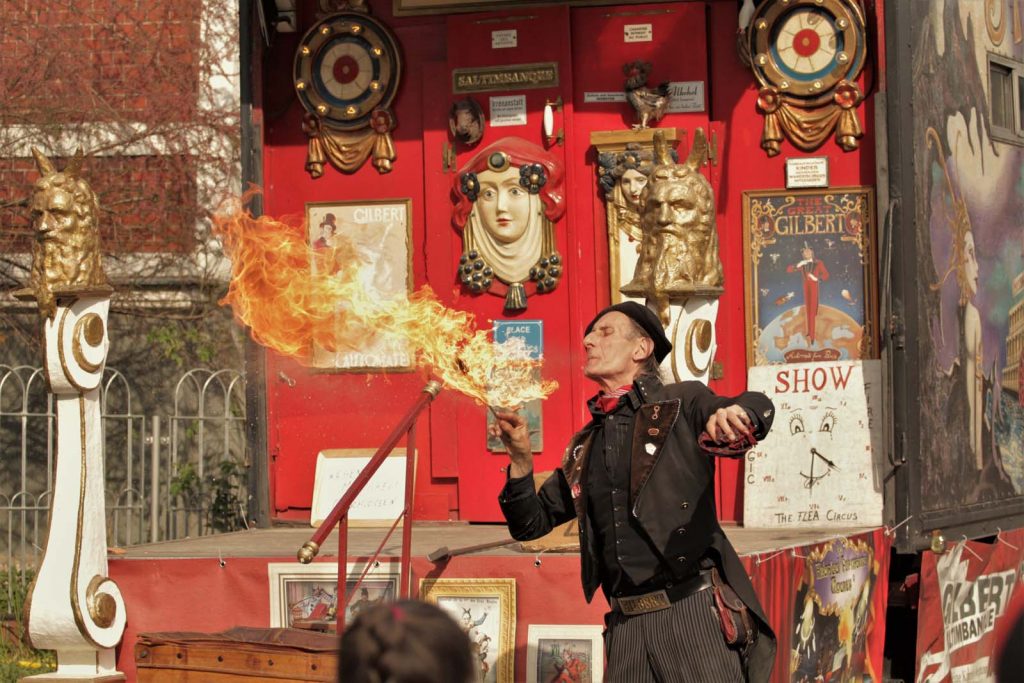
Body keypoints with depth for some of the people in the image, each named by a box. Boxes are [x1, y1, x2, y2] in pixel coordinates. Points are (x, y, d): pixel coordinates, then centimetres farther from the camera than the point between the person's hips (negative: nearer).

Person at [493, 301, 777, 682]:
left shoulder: (681, 404, 3)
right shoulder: (584, 447, 18)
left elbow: (757, 408, -14)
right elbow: (533, 523, 20)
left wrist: (735, 413, -39)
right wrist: (520, 458, 3)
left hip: (693, 611, -5)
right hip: (626, 624, 5)